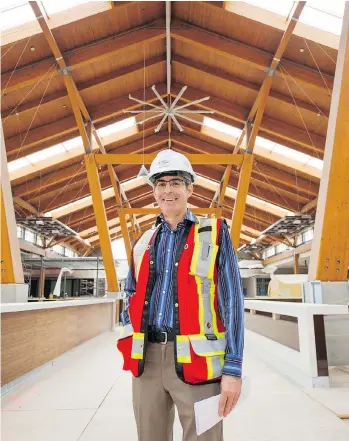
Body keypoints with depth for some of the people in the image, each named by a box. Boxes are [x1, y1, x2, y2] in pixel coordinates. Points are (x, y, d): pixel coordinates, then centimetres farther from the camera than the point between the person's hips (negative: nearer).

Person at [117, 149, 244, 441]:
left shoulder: (214, 234, 0)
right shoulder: (144, 242, 13)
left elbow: (232, 301, -5)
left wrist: (233, 368, -10)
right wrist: (130, 334, 6)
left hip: (195, 360, -4)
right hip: (147, 359, 5)